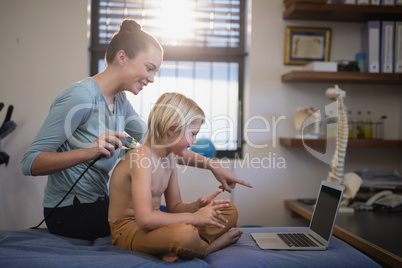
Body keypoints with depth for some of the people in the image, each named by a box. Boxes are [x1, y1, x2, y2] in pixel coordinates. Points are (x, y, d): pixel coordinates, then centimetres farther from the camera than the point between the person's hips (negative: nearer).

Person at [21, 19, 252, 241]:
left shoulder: (120, 102, 5)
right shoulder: (81, 97, -22)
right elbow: (30, 163, -23)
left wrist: (211, 165, -5)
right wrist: (88, 152, -39)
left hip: (98, 202, 8)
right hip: (70, 211, -8)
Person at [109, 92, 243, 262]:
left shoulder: (170, 158, 6)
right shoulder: (141, 157, -23)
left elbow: (174, 207, 12)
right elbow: (145, 219, -32)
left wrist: (197, 206, -10)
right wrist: (194, 218, -25)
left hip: (153, 224, 10)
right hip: (128, 230, -9)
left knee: (229, 211, 8)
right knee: (184, 233, -42)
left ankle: (174, 251, -13)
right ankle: (209, 247, -6)